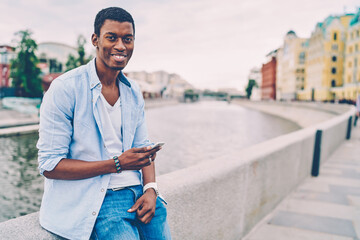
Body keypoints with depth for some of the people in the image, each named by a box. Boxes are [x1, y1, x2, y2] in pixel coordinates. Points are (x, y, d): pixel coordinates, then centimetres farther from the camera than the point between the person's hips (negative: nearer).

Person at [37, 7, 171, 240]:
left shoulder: (134, 92, 9)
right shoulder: (64, 89, -10)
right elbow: (50, 165, -11)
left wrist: (151, 189, -5)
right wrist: (117, 164, -17)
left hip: (137, 192, 5)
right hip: (94, 200, -5)